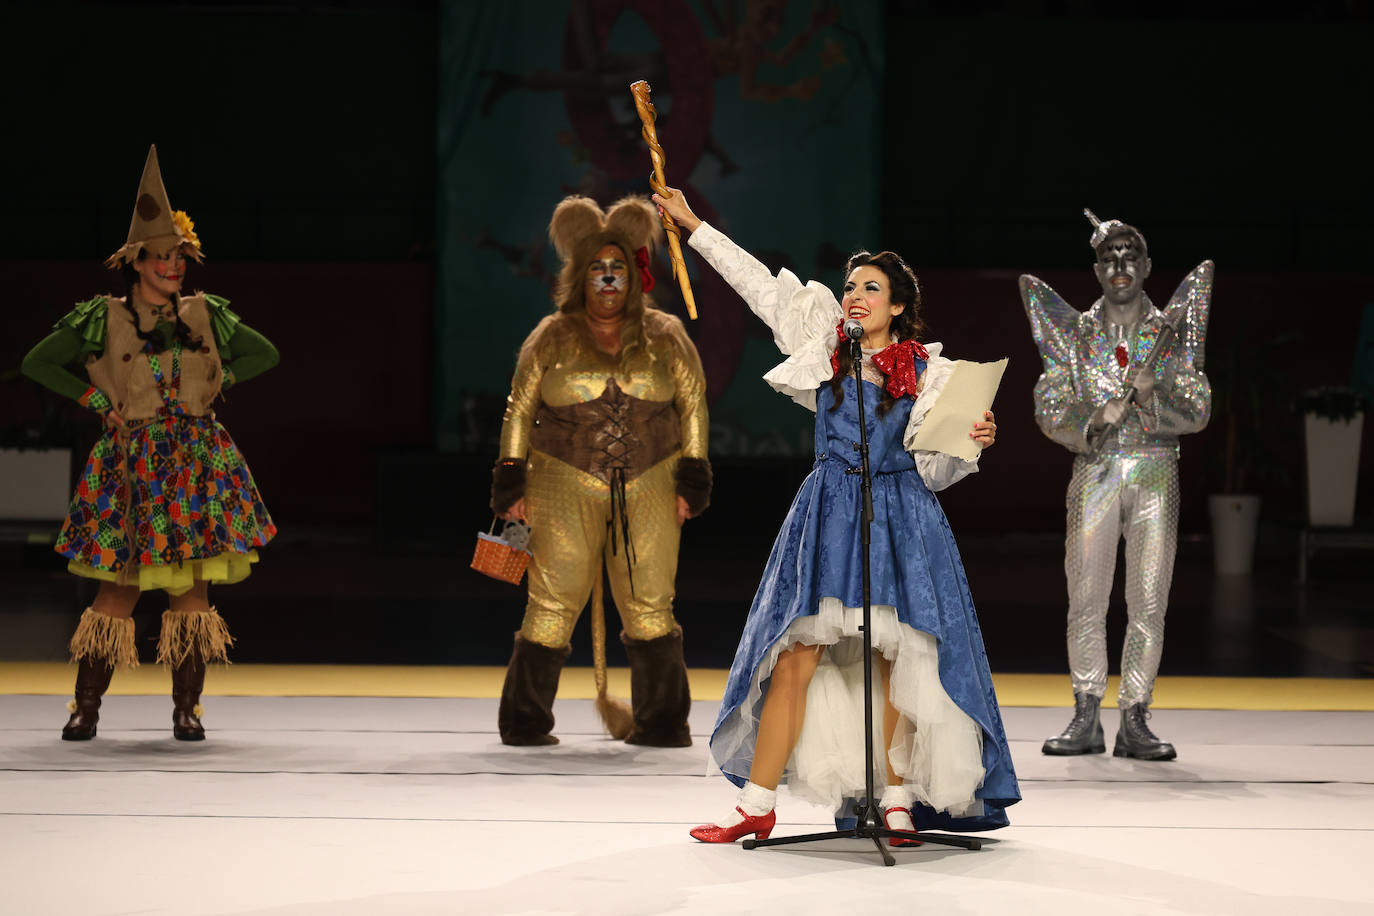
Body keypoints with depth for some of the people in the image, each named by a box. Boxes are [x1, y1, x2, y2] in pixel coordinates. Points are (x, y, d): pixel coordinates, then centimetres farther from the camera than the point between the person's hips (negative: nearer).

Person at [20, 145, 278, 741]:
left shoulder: (207, 316, 8)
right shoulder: (102, 319, 1)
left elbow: (265, 354, 19)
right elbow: (38, 364, 5)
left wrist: (212, 383, 6)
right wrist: (97, 401, -2)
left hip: (196, 462, 2)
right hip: (130, 462, -2)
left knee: (193, 585, -2)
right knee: (118, 589, -4)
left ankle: (187, 710, 3)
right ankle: (86, 708, 3)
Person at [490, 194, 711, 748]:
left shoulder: (664, 337, 6)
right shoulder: (551, 338, 4)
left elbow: (693, 405, 9)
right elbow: (520, 409, 8)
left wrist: (691, 481, 3)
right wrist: (512, 481, 2)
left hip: (650, 490, 1)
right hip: (565, 489, -1)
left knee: (651, 608, -2)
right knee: (552, 604, -4)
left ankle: (661, 723, 8)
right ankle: (525, 722, 7)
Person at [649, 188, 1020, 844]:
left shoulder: (928, 372, 5)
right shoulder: (825, 343, 8)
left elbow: (934, 467, 3)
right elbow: (758, 285, 13)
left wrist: (974, 442, -16)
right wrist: (692, 224, 16)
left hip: (900, 519, -1)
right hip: (829, 514, 1)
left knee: (899, 661, -3)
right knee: (796, 660, -4)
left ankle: (897, 799, 9)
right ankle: (756, 805, 0)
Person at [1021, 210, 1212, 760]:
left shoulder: (1171, 328, 8)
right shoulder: (1075, 331, 8)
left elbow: (1197, 411, 1)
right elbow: (1049, 410, 2)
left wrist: (1154, 395, -16)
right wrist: (1094, 418, -15)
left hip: (1156, 474, 0)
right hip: (1094, 472, 0)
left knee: (1148, 605, -3)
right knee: (1086, 601, -3)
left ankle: (1134, 721, 3)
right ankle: (1086, 720, 4)